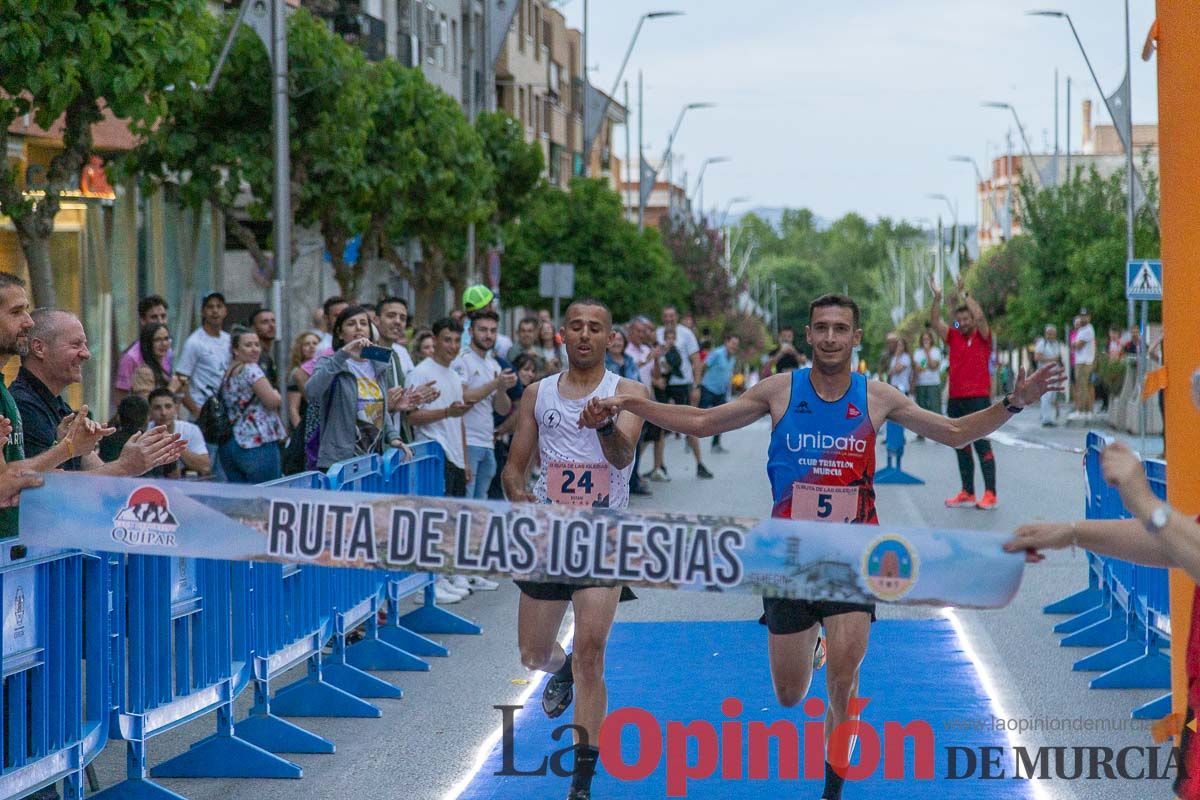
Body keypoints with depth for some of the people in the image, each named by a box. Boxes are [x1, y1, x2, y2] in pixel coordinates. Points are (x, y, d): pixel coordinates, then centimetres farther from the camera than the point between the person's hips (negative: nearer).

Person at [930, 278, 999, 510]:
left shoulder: (982, 336, 0)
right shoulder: (953, 336, 13)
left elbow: (980, 317, -17)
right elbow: (934, 322, 4)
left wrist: (964, 295, -15)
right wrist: (937, 298, -7)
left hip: (978, 398, -6)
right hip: (955, 399, 6)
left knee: (982, 445, -9)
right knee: (961, 447, 8)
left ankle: (990, 494, -10)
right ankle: (967, 493, 14)